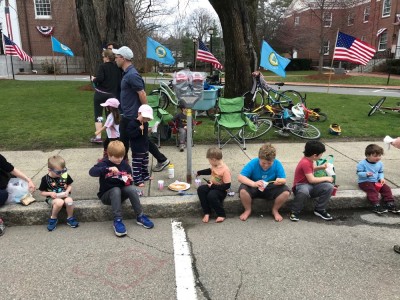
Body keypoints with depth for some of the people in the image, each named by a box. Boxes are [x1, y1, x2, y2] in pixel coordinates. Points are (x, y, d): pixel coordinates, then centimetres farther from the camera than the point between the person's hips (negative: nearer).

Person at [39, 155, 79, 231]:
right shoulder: (45, 179, -10)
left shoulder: (65, 175, -6)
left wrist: (67, 191, -12)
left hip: (63, 196, 2)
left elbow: (69, 185, 10)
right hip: (52, 198, -2)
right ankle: (53, 218, -8)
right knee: (59, 202, -37)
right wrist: (50, 193, -20)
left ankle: (70, 218, -6)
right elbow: (42, 192, 0)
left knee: (69, 201, -34)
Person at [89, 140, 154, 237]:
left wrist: (129, 180, -12)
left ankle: (140, 216, -19)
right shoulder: (104, 164, -9)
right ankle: (117, 220, -34)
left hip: (121, 193, 3)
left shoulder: (125, 164, 3)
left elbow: (129, 182, 13)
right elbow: (91, 172, -30)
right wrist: (108, 169, -42)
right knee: (116, 190, -35)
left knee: (131, 189, -27)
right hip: (107, 195, -3)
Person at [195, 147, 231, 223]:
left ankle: (221, 214, -13)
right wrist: (199, 172, 25)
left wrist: (213, 186, -24)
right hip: (212, 186, 8)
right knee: (200, 189, -20)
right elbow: (210, 171, 27)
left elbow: (227, 186, -24)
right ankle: (207, 213, -13)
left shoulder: (225, 170, -24)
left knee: (211, 195, -37)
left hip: (221, 190, -8)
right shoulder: (214, 165, 1)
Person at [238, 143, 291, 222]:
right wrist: (253, 183, -43)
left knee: (286, 192, -26)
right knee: (242, 190, -33)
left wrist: (280, 181, -38)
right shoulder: (253, 163, -19)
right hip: (254, 189, -1)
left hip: (270, 189, 1)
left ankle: (275, 210, 4)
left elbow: (284, 180, -12)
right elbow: (240, 177, -26)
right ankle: (248, 210, -1)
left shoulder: (277, 164, -14)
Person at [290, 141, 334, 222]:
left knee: (329, 187, -14)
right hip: (301, 185, -9)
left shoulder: (309, 160, 6)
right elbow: (311, 179, -24)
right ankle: (294, 212, -22)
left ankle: (319, 210, 0)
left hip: (311, 185, 9)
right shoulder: (305, 163, -21)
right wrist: (326, 178, -13)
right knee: (304, 191, -45)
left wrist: (320, 167, 12)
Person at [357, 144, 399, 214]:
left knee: (386, 188, -13)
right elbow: (359, 173, -11)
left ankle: (390, 204, -9)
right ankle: (376, 206, -36)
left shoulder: (380, 164, 7)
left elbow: (381, 172, 17)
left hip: (376, 182, 6)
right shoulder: (362, 164, -12)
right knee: (372, 190, -31)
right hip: (365, 182, -6)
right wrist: (366, 174, -30)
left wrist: (381, 178, -4)